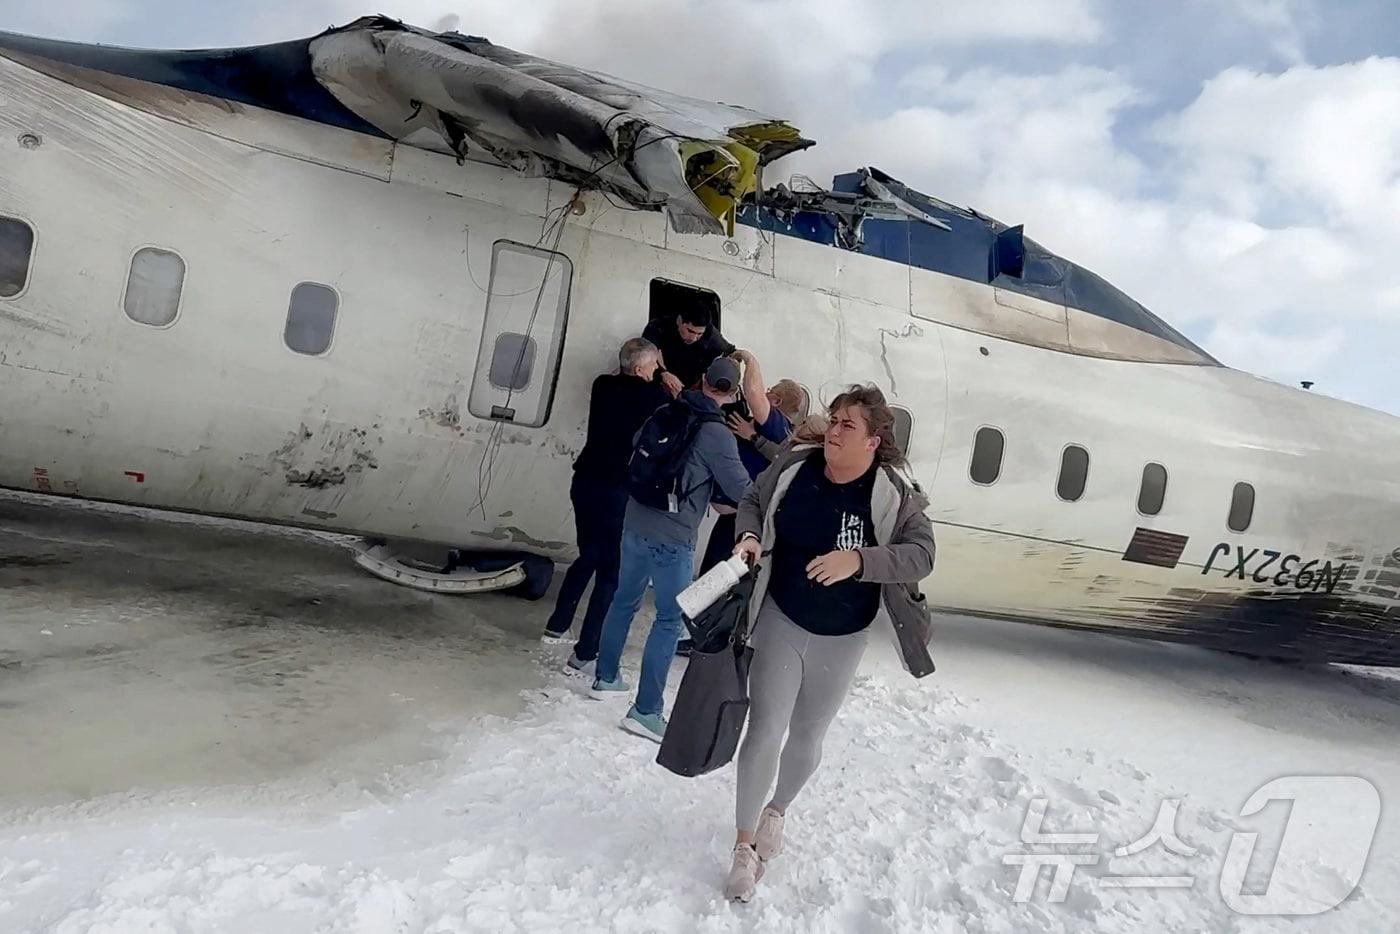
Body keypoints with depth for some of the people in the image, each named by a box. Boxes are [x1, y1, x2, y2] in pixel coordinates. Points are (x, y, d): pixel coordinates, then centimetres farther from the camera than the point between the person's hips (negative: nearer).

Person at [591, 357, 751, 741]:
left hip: (635, 523, 7)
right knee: (670, 620, 1)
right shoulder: (717, 434, -13)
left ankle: (605, 677, 36)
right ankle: (645, 710, 1)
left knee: (624, 600, 21)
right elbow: (742, 491, -8)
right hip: (672, 537, -7)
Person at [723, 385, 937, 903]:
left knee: (807, 738, 18)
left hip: (842, 638, 0)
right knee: (765, 732, -3)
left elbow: (920, 554, -23)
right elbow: (752, 502, 5)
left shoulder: (894, 495, -17)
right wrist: (749, 536, -16)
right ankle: (745, 844, 17)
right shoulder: (793, 465, -11)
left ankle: (777, 810, 48)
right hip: (780, 622, 0)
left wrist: (858, 560, -37)